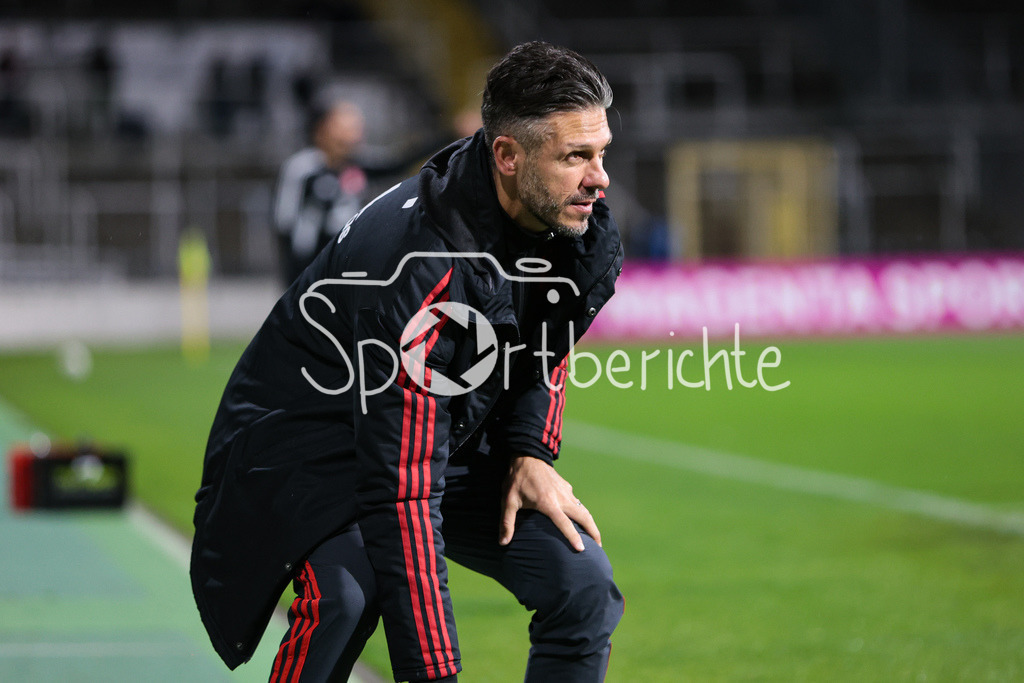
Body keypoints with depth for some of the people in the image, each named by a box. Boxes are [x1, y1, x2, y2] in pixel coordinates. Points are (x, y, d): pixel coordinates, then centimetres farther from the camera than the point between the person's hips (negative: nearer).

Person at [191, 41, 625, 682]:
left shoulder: (581, 229, -13)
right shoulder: (422, 269, -36)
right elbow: (402, 495, -37)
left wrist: (530, 450, -5)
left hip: (452, 439, 7)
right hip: (305, 443, -7)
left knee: (582, 580, -10)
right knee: (345, 594, -34)